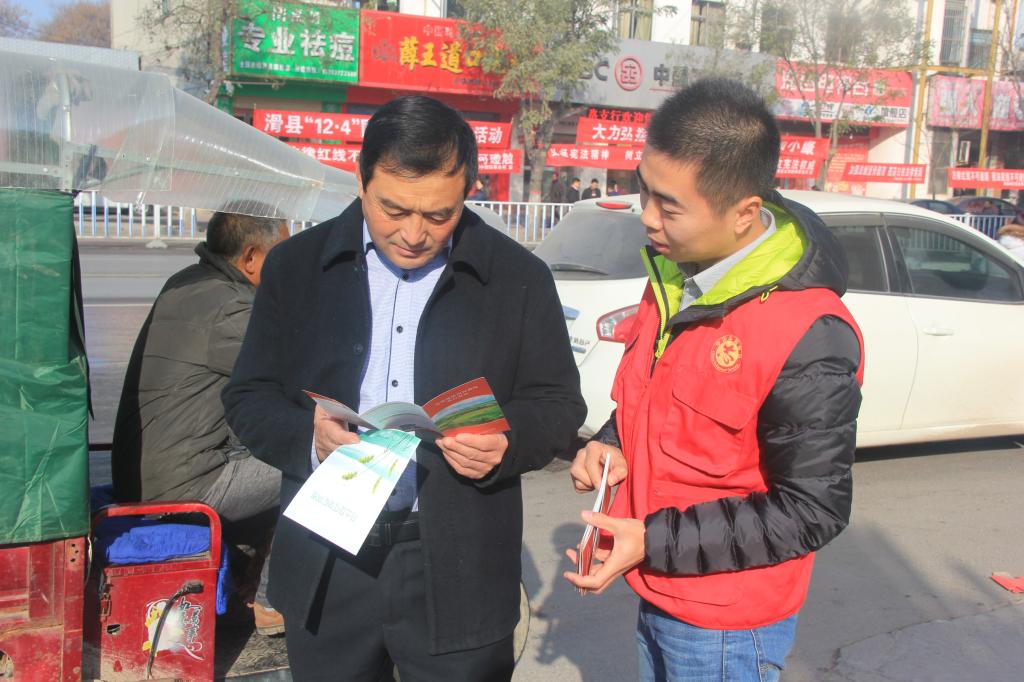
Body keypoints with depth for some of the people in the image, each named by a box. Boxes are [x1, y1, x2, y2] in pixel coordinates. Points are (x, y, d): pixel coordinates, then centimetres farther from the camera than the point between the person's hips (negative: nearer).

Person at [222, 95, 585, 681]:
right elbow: (249, 397, 5)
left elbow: (558, 405, 4)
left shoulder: (519, 277, -1)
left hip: (459, 578, -1)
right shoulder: (296, 266, 3)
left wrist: (509, 443, -18)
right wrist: (308, 437, -16)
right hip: (326, 568, 2)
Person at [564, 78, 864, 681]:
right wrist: (613, 445, -6)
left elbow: (813, 511, -21)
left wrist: (654, 541, -23)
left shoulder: (808, 341, -27)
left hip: (726, 631, -7)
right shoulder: (674, 275, -2)